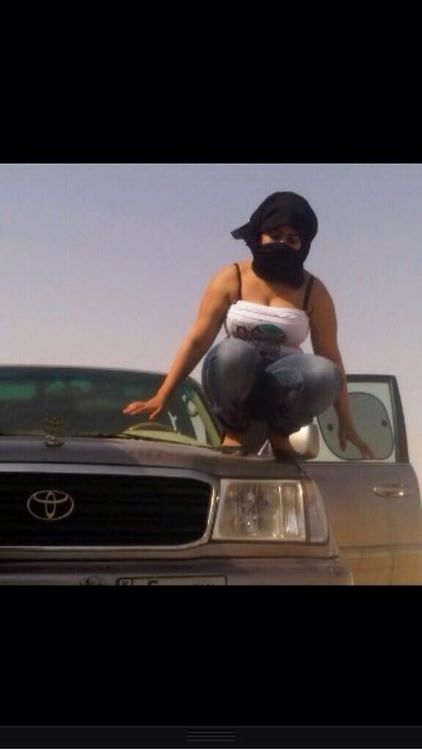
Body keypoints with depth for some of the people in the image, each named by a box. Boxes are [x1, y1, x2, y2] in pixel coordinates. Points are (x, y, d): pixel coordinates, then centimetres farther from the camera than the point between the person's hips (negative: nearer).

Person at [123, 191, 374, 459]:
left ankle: (280, 431, -3)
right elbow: (197, 341, -3)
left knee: (324, 373, -32)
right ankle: (235, 430, -9)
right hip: (233, 384, -1)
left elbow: (331, 357, -1)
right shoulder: (231, 279, -2)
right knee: (233, 352, -37)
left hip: (282, 389, 1)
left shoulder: (313, 291, 0)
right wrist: (161, 397, -8)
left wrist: (346, 424, -2)